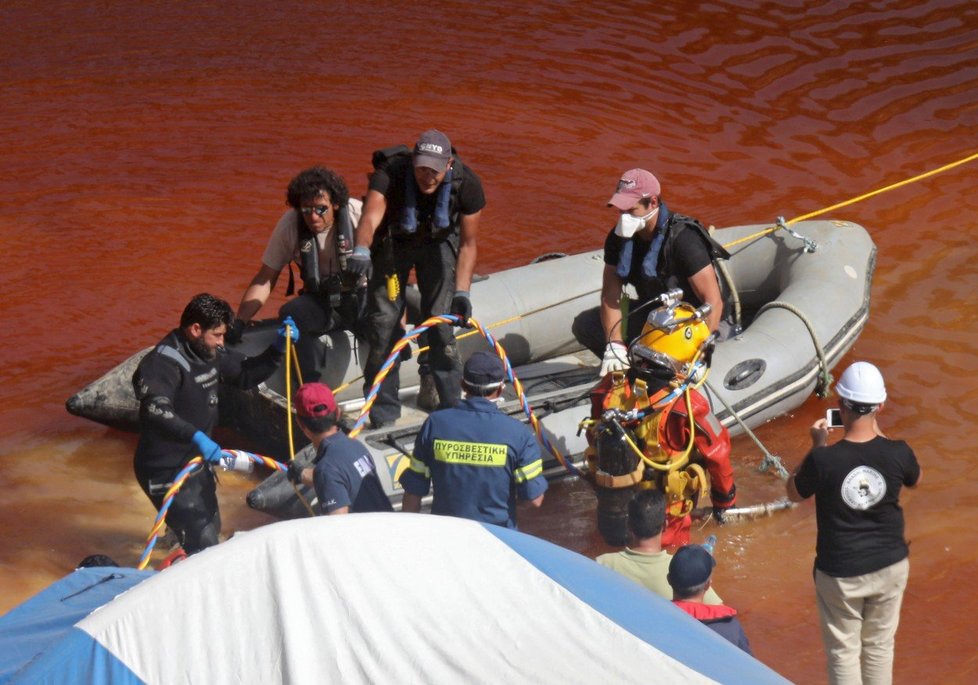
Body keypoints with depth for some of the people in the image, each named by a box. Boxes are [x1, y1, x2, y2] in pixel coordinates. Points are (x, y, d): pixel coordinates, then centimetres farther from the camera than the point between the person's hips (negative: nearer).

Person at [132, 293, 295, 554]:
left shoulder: (212, 354, 3)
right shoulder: (163, 363, -25)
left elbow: (246, 374, 17)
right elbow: (156, 410, -40)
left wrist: (278, 349, 2)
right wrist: (196, 437, -52)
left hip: (197, 463, 10)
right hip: (166, 472, -10)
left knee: (211, 528, 26)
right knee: (204, 543, -17)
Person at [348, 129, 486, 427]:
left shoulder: (466, 184, -28)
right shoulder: (390, 174, -37)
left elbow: (468, 244, -16)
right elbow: (370, 218, -53)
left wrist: (462, 292, -22)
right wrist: (361, 250, -74)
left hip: (438, 243, 1)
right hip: (393, 243, -1)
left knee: (440, 319, -9)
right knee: (384, 320, -4)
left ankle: (452, 406, 7)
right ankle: (384, 415, 9)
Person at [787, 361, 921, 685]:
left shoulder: (824, 460, -24)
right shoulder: (897, 453, -17)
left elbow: (795, 492, -3)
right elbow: (915, 479, 9)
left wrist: (817, 446, 2)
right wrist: (879, 436, 10)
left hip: (841, 572, -3)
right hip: (890, 566, 3)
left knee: (843, 650, 14)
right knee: (880, 645, 21)